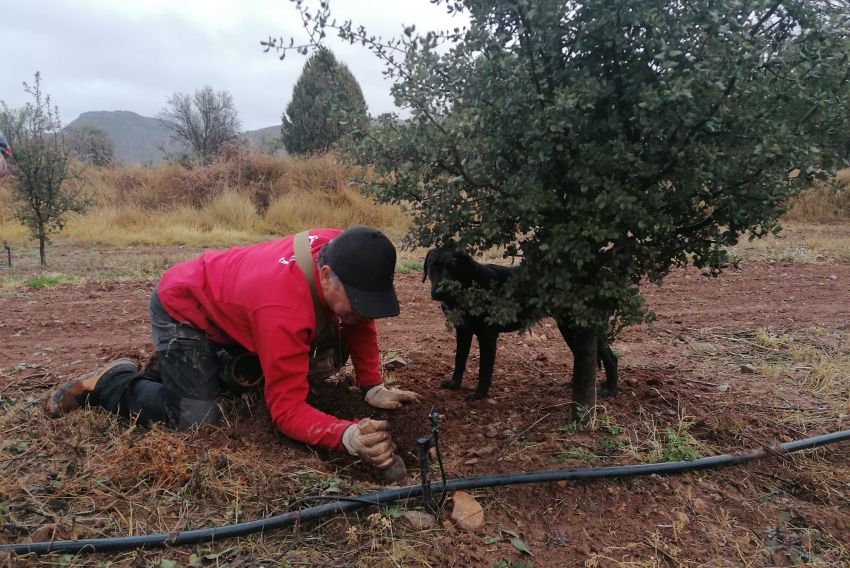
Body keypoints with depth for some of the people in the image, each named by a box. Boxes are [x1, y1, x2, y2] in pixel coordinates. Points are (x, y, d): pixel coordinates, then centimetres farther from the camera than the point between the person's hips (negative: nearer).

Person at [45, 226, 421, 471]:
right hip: (183, 308, -7)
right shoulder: (285, 309, -43)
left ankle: (227, 369, 18)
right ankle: (109, 382, 5)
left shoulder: (343, 252, -24)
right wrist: (347, 436, -55)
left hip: (226, 296, 7)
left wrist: (371, 386, -13)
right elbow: (287, 411, -38)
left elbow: (360, 322, -5)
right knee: (196, 421, -21)